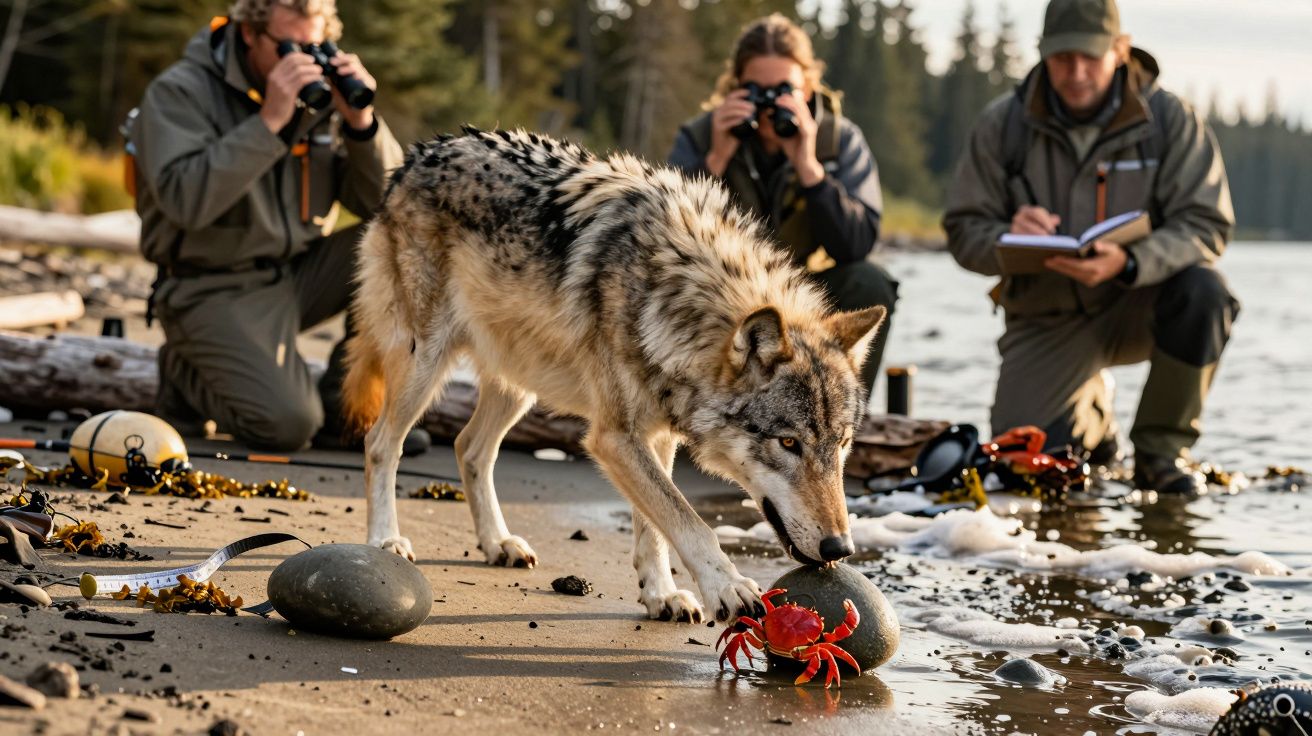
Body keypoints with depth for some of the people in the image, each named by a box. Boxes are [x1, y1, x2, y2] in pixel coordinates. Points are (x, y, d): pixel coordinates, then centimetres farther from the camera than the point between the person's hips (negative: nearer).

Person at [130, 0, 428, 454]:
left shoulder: (319, 92, 3)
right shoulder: (180, 92, -11)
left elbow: (383, 203, 0)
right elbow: (184, 200, -28)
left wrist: (360, 121, -17)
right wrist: (269, 122, -30)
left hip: (299, 271, 6)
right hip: (215, 291, -6)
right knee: (287, 424, -24)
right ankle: (187, 371, 8)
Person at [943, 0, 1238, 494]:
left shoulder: (1171, 120, -11)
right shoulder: (1001, 125, -7)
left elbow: (1206, 225, -17)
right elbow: (964, 231, -4)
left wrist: (1128, 263, -36)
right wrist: (1009, 238, -30)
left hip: (1138, 301, -1)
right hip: (1047, 319, 1)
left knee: (1202, 291, -35)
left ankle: (1162, 450, -12)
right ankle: (1093, 414, 27)